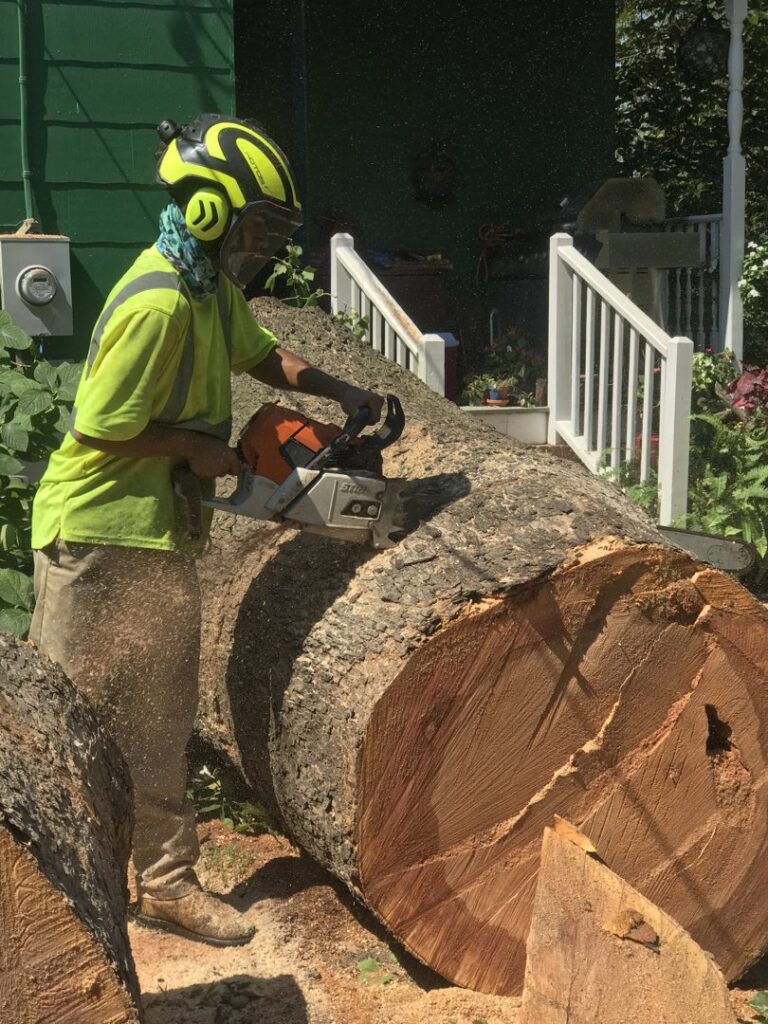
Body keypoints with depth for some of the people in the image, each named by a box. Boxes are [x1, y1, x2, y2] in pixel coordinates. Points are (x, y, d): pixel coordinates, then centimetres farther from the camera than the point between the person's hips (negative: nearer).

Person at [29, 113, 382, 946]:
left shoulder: (213, 289, 6)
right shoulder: (158, 305, -24)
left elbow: (258, 354, 22)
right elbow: (101, 427, -24)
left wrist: (338, 391, 9)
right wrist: (197, 450, -12)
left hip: (159, 534, 9)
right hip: (99, 539, -9)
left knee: (156, 724, 15)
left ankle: (167, 882, 26)